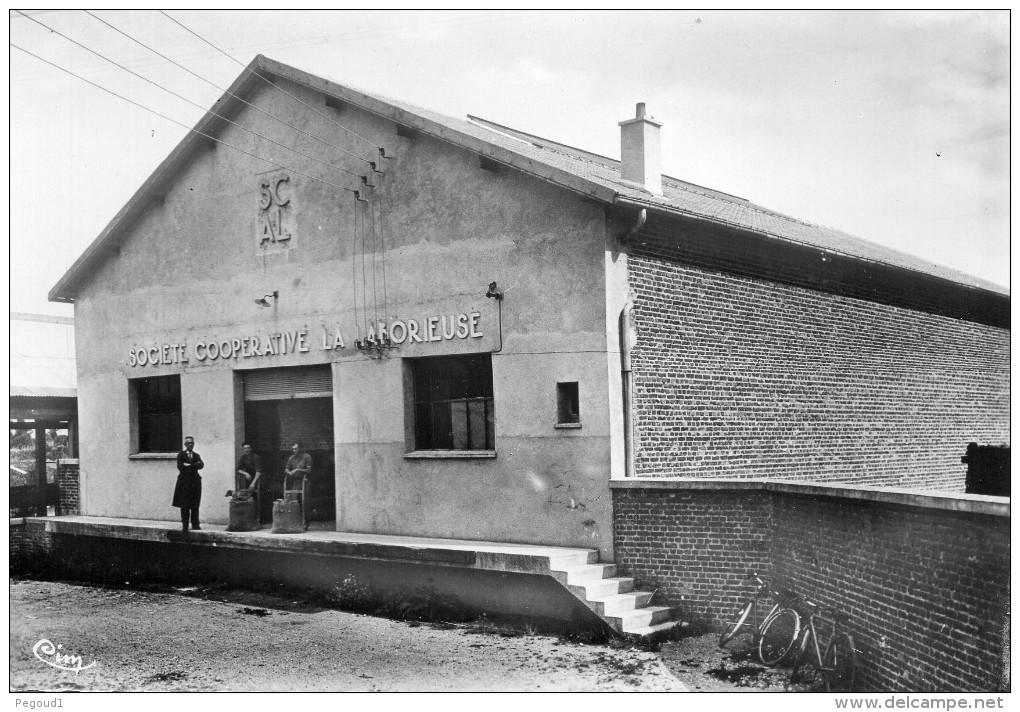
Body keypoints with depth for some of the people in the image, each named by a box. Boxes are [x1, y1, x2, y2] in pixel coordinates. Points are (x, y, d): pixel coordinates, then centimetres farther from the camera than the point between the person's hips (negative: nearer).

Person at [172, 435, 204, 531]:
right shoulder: (181, 454, 5)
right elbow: (180, 467, -10)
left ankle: (195, 524, 7)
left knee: (195, 505, 2)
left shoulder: (196, 455, 13)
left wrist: (189, 465, -11)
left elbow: (201, 465, -5)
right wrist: (194, 466, -9)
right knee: (184, 505, -2)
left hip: (195, 481, 2)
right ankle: (184, 525, 3)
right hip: (184, 481, -2)